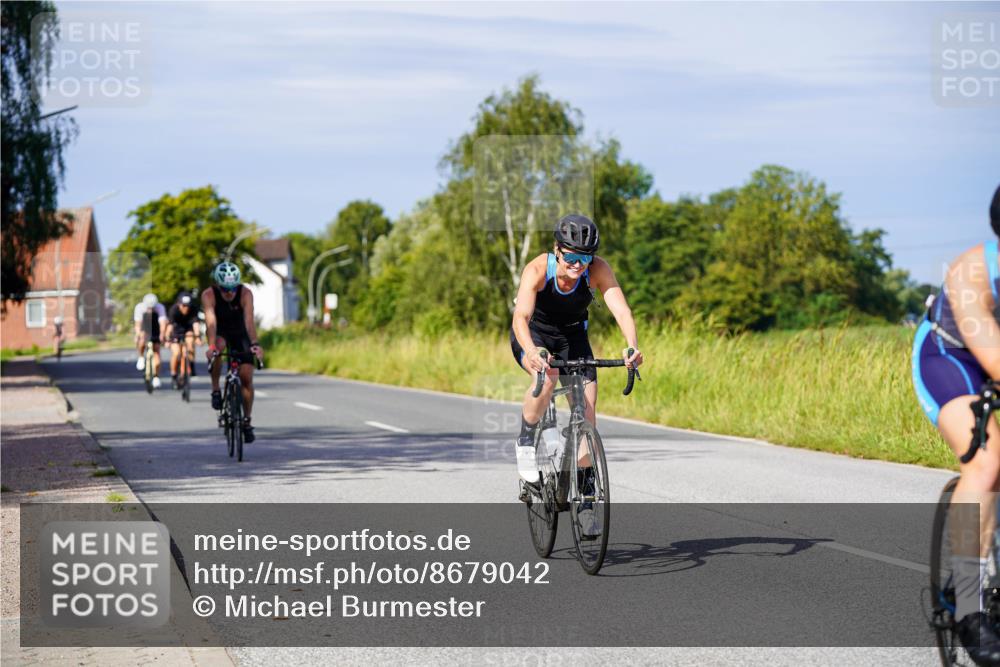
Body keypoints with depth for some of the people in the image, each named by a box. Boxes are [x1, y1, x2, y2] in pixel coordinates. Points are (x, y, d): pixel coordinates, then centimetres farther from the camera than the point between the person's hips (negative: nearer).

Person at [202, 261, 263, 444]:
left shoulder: (245, 294, -29)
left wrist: (255, 344, -56)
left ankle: (246, 420, 9)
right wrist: (211, 346, -57)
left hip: (240, 334, 1)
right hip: (219, 333, -1)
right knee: (218, 346, -37)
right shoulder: (208, 295, -29)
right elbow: (211, 322, -41)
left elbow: (249, 321, -41)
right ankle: (216, 390, -19)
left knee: (246, 377, -8)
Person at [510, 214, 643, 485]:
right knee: (548, 375, -35)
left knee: (587, 407, -10)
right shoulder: (537, 269, -32)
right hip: (533, 334, -3)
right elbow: (521, 316, -44)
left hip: (572, 335, 3)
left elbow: (621, 310, -35)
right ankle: (525, 442, -13)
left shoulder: (598, 270, -26)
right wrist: (531, 351, -64)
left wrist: (632, 347, -55)